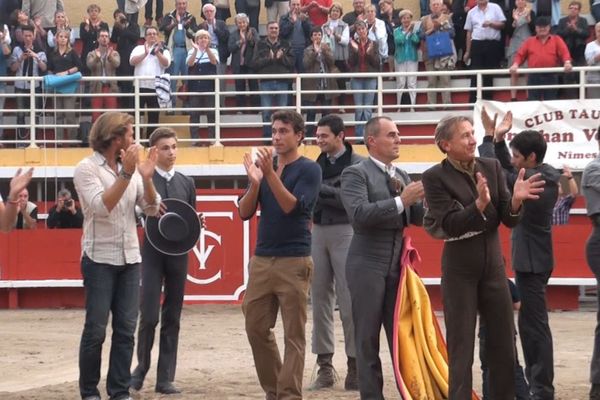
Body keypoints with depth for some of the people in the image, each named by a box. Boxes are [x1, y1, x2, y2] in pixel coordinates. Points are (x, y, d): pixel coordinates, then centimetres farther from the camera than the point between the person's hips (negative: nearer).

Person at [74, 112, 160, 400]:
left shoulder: (130, 167, 7)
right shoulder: (86, 168, -7)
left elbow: (152, 209, 6)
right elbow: (101, 207, -19)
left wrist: (146, 178, -10)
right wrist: (126, 174, -22)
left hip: (130, 259, 5)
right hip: (100, 259, -5)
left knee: (126, 329, 4)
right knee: (96, 330, -3)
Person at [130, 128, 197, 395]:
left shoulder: (187, 183, 11)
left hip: (178, 254, 4)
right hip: (152, 253, -4)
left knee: (172, 318, 5)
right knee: (149, 316, -8)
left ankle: (165, 378, 10)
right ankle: (141, 367, 15)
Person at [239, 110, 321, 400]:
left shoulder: (309, 169, -4)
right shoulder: (265, 166, 10)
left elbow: (292, 206, -17)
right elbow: (244, 212, 5)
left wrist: (270, 174, -25)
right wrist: (255, 181, -11)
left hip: (294, 261, -6)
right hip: (261, 259, 6)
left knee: (293, 335, -3)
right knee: (256, 328, 8)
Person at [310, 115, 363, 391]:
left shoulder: (357, 164, -4)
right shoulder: (318, 165, 12)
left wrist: (319, 189, -15)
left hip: (345, 232, -5)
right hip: (318, 233, 5)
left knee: (349, 302, -5)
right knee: (320, 301, 6)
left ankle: (355, 365, 1)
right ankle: (325, 365, 12)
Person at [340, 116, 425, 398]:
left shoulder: (402, 176, 15)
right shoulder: (355, 173, -6)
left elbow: (416, 218, 12)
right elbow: (359, 214, -20)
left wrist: (425, 200, -8)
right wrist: (401, 200, -23)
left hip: (398, 266, 6)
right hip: (369, 266, -6)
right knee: (368, 338, 1)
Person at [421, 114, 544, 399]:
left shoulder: (492, 167, 2)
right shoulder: (435, 177, -10)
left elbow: (509, 220, 0)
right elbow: (450, 225, -18)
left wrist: (516, 200, -21)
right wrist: (479, 204, -33)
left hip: (493, 264, 4)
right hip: (459, 269, -4)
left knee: (504, 341, 7)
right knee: (461, 344, 2)